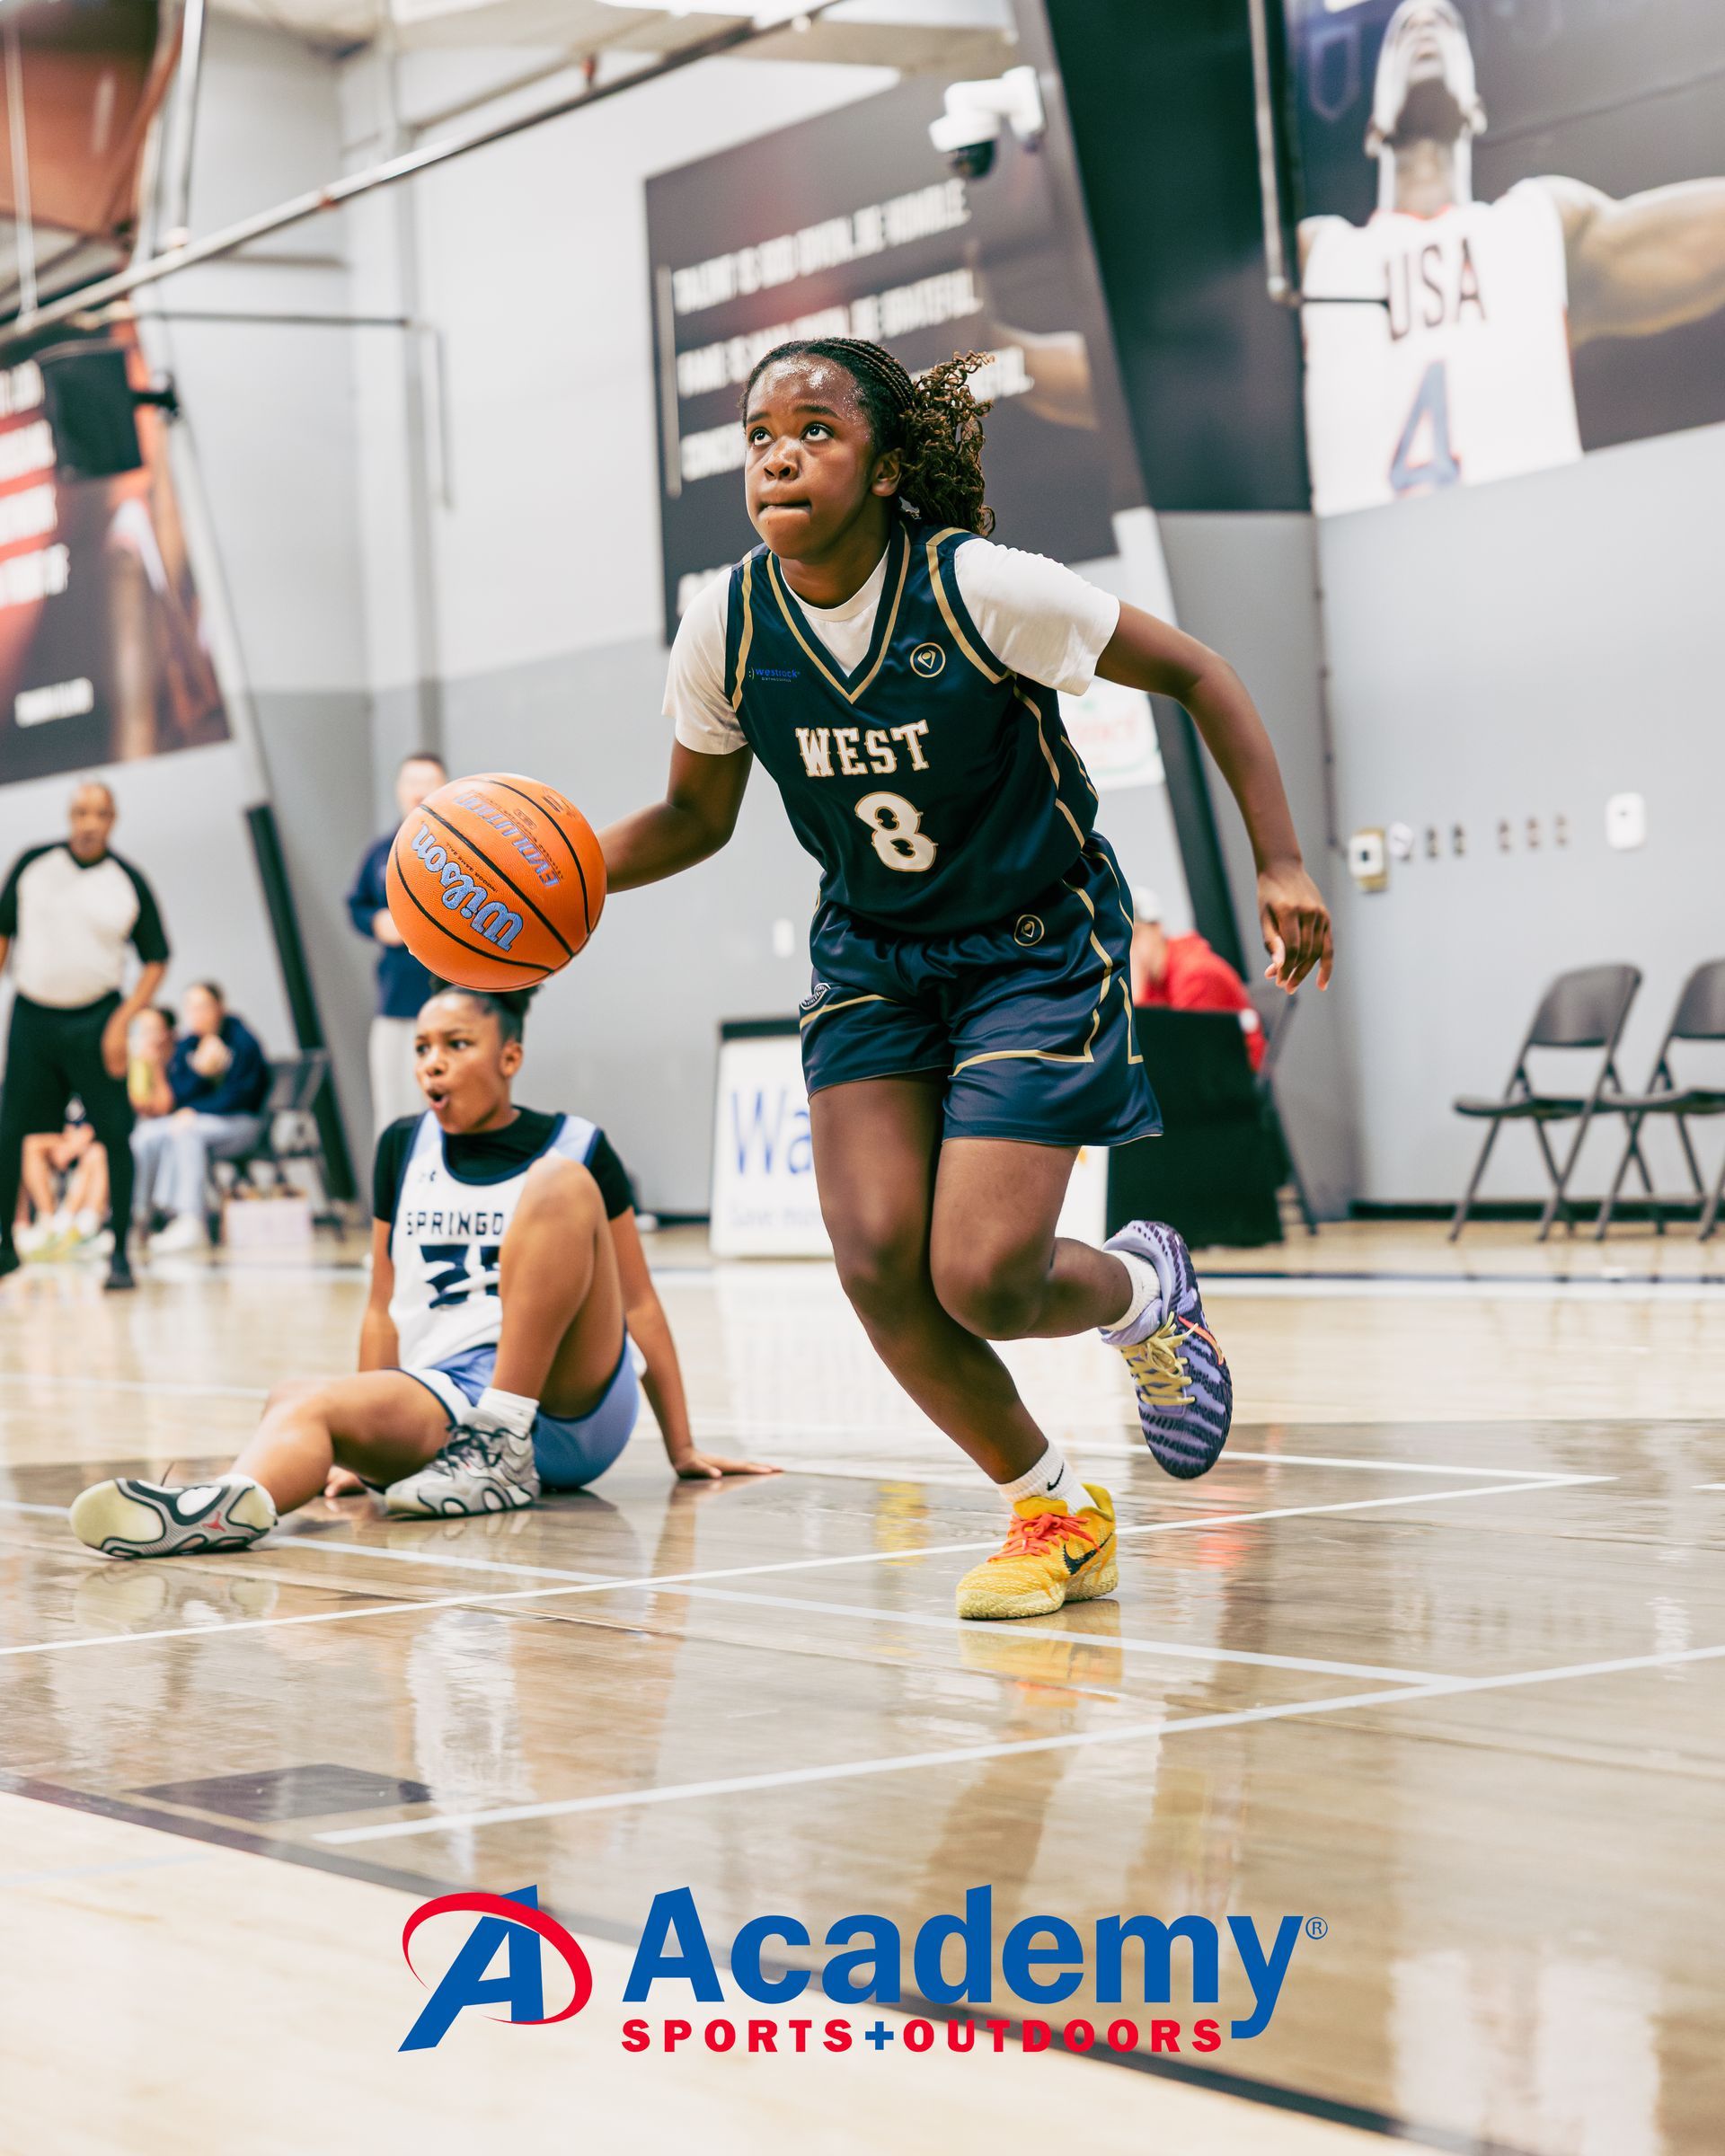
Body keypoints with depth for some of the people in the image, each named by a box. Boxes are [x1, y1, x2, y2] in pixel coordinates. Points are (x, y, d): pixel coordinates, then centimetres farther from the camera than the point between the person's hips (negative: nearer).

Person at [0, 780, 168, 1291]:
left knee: (114, 1134, -7)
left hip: (95, 1020, -1)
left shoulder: (128, 883, -2)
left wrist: (122, 1020, -8)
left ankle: (120, 1253, -2)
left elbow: (156, 961, 3)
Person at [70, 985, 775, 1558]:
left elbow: (640, 1305, 9)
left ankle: (506, 1450, -29)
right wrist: (367, 1446, 16)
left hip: (572, 1407, -2)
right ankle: (231, 1504, -68)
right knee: (304, 1399, -31)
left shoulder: (575, 1147, 7)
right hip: (446, 1401, 2)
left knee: (560, 1183, -23)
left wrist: (682, 1449, 10)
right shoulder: (402, 1148, 16)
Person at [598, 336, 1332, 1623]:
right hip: (871, 952, 4)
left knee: (981, 1283, -16)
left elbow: (1197, 676, -12)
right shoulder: (725, 633, -12)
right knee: (876, 1260, -11)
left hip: (1038, 947, -4)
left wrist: (1281, 863, -17)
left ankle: (1144, 1294, 23)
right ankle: (1056, 1510, 14)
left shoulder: (982, 589, -24)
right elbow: (695, 817, 5)